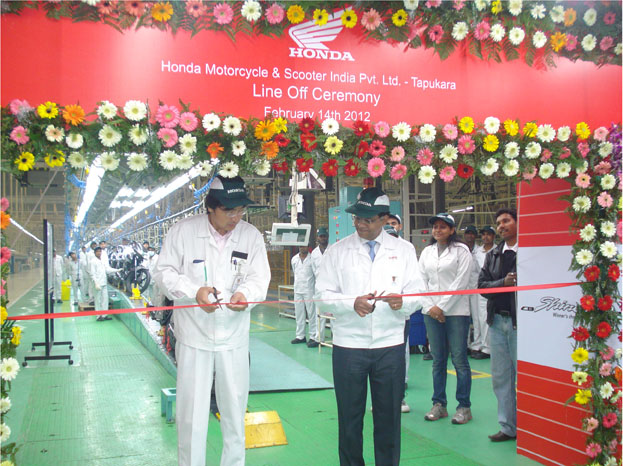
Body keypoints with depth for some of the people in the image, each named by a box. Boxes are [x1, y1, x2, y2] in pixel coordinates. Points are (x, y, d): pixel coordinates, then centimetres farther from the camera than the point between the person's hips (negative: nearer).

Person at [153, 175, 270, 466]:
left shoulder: (251, 235, 1)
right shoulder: (183, 231, -5)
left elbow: (259, 278, 0)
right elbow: (164, 272, -2)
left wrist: (245, 293, -23)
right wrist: (194, 291, -19)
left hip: (234, 336, 2)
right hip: (194, 335, -2)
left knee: (235, 407, 14)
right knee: (191, 409, 5)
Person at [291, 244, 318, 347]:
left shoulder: (312, 258, -6)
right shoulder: (294, 259, 9)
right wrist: (297, 284, 15)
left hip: (309, 290, -5)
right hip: (297, 290, 5)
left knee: (311, 314, -4)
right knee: (299, 314, 10)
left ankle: (313, 337, -1)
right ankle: (300, 336, 18)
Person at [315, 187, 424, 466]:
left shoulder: (404, 250, 6)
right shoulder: (337, 251, 3)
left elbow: (417, 294, 4)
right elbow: (323, 297, 0)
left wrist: (403, 302, -18)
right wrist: (353, 303, -18)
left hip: (390, 346, 1)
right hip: (348, 346, 0)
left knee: (389, 417, 9)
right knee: (350, 417, 9)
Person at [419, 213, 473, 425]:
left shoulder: (461, 250, -1)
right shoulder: (427, 252, 14)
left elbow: (461, 282, -7)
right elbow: (422, 281, 11)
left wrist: (442, 307, -10)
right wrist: (430, 307, -2)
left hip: (456, 311, -4)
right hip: (431, 311, 4)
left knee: (459, 359, -2)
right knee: (438, 360, 8)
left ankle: (464, 407, 7)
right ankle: (439, 404, 16)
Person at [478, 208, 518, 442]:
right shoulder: (492, 255, 13)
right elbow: (482, 285, 6)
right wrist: (504, 282, -9)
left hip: (519, 320, -6)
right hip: (497, 320, 6)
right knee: (500, 377, 11)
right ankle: (508, 427, 21)